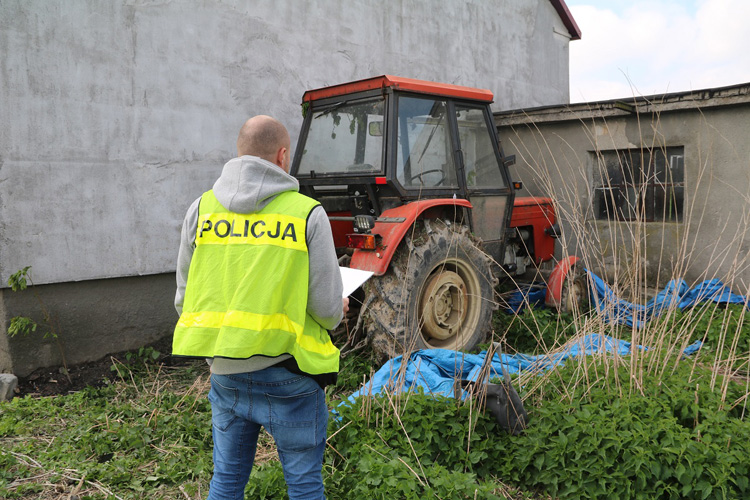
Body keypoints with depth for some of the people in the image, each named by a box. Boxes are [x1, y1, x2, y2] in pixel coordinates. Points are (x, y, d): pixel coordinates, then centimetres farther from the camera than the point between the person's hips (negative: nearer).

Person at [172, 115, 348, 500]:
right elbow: (328, 308, -11)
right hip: (287, 373, -3)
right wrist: (337, 310, 12)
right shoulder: (307, 213, -11)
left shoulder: (202, 209, 0)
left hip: (224, 371, 4)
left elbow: (184, 299, 5)